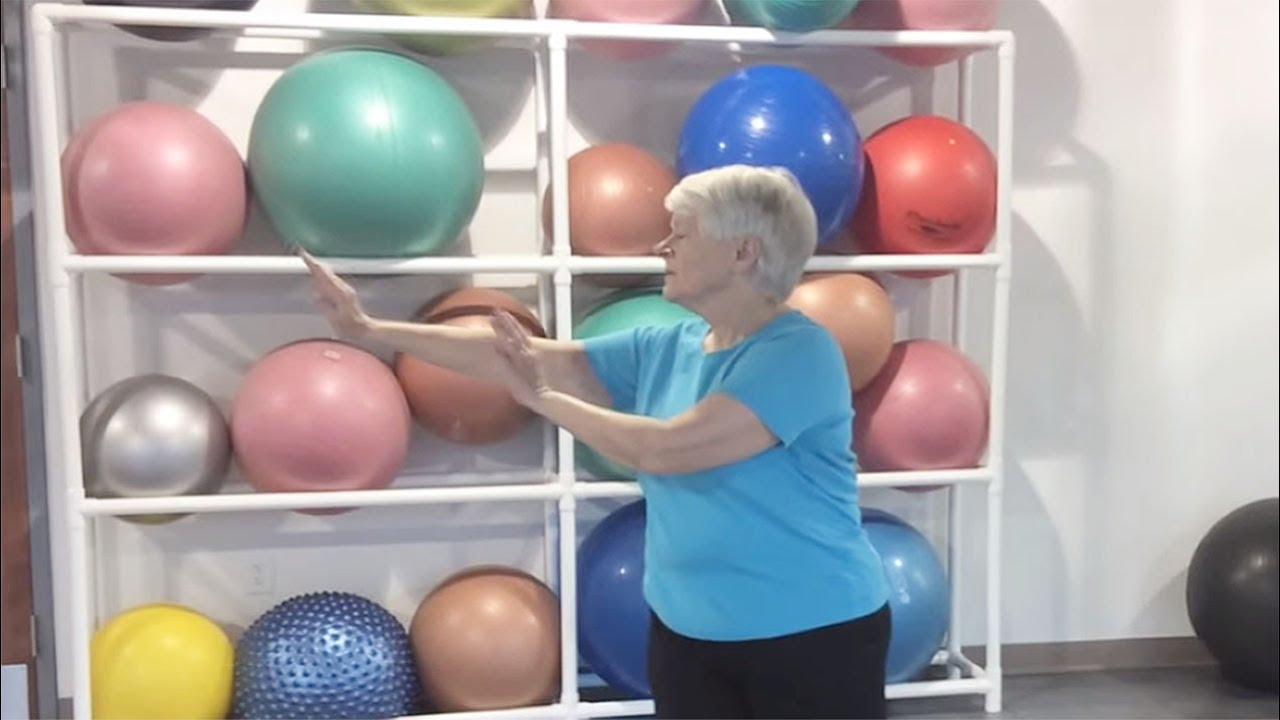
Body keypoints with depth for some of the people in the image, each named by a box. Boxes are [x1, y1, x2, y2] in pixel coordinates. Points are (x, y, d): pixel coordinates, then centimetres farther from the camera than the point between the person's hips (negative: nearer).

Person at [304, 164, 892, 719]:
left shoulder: (800, 352, -18)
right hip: (685, 631, 6)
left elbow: (664, 450, -26)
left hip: (810, 635, -6)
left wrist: (543, 398, -12)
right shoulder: (664, 349, 3)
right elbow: (523, 354, 1)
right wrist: (369, 329, 1)